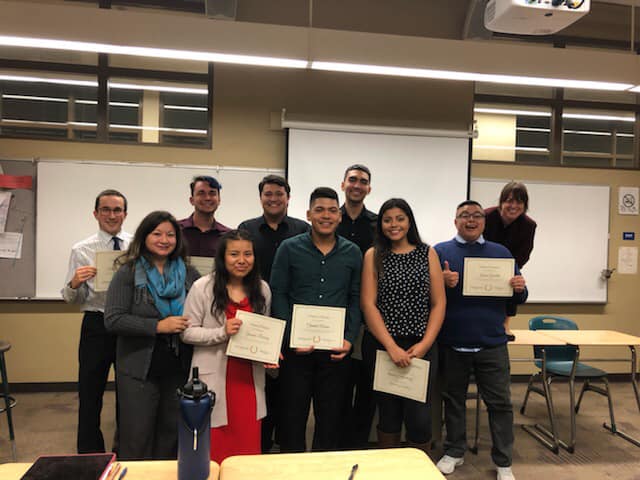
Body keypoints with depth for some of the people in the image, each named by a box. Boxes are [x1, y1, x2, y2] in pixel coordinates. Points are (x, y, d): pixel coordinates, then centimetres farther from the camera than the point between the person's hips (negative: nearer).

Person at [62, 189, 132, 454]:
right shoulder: (81, 251, 0)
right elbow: (71, 299, 2)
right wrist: (74, 284, -19)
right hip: (96, 326, 0)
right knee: (90, 394, 8)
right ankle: (90, 455, 28)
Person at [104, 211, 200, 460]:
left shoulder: (189, 274, 5)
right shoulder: (128, 273, -3)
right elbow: (113, 320, -13)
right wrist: (158, 326, -20)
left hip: (179, 370, 3)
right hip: (140, 371, -3)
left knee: (172, 435, 15)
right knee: (137, 440, 7)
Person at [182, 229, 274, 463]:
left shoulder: (262, 288, 6)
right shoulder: (203, 287, -8)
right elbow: (187, 332, -8)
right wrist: (222, 333, -20)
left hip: (250, 378, 4)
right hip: (214, 378, -3)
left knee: (248, 443, 10)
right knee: (215, 446, 6)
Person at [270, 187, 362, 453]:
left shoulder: (352, 253, 4)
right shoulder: (289, 248, -1)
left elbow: (355, 299, 6)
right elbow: (278, 295, -2)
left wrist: (349, 338, -5)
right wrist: (292, 338, -10)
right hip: (296, 347, -1)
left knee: (330, 415, 13)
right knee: (293, 412, 9)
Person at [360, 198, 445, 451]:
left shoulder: (428, 253, 7)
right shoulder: (373, 255, 4)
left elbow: (439, 303, 4)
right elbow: (368, 304, -4)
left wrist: (425, 344, -8)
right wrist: (392, 347, -12)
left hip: (421, 347, 0)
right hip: (381, 346, 0)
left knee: (419, 416, -2)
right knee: (388, 414, 10)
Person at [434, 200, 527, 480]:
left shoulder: (501, 253, 9)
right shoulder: (440, 252, 1)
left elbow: (517, 298, 10)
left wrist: (519, 289, -12)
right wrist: (442, 283, -25)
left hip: (492, 343, 1)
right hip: (452, 343, -1)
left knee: (500, 403, 7)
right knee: (453, 400, 14)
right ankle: (454, 452, 31)